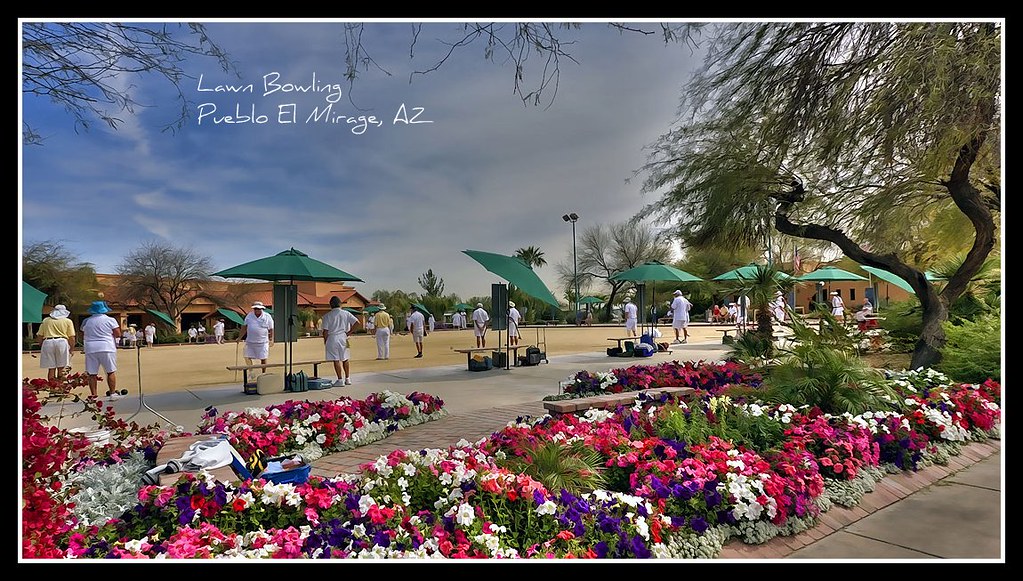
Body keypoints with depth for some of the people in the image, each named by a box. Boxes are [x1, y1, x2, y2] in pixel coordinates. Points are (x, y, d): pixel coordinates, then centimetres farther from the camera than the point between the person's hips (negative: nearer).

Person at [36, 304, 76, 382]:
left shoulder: (45, 320, 18)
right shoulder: (68, 321, 11)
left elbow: (40, 336, 13)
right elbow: (71, 338, 5)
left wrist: (41, 346, 23)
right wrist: (71, 349, 13)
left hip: (47, 343, 2)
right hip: (62, 342, -2)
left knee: (51, 368, 7)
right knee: (61, 368, 2)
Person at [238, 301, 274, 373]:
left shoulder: (267, 317, -3)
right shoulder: (249, 316, 6)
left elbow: (271, 330, 0)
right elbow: (244, 327, 14)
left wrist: (271, 340, -7)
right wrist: (240, 337, 12)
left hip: (263, 342, -3)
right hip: (250, 342, 3)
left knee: (263, 359, 3)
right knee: (247, 357, -3)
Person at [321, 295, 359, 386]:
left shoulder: (327, 316, -3)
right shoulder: (346, 313, 2)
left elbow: (325, 331, -5)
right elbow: (357, 322, -6)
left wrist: (325, 341, 5)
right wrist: (349, 332, 1)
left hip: (332, 338, -3)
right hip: (343, 338, 3)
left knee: (336, 360, 0)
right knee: (345, 359, 14)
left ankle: (340, 380, -2)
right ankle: (347, 379, 19)